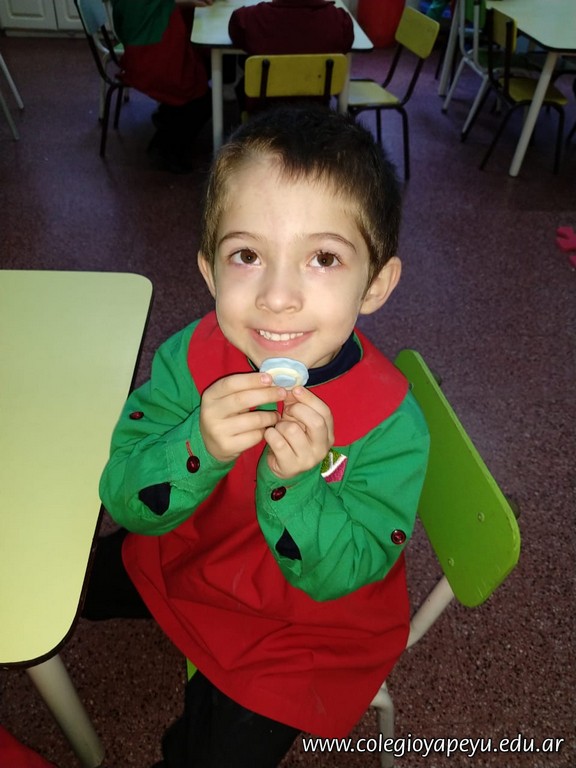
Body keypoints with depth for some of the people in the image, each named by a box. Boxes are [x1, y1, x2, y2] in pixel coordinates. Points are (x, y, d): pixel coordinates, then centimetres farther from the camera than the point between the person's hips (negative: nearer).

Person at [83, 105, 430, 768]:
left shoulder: (391, 425, -30)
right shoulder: (190, 358, -22)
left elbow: (341, 576, -26)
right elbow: (127, 503, -23)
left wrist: (297, 482, -45)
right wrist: (199, 446, -43)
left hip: (310, 624, -3)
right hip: (186, 559, 4)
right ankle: (188, 620, 38)